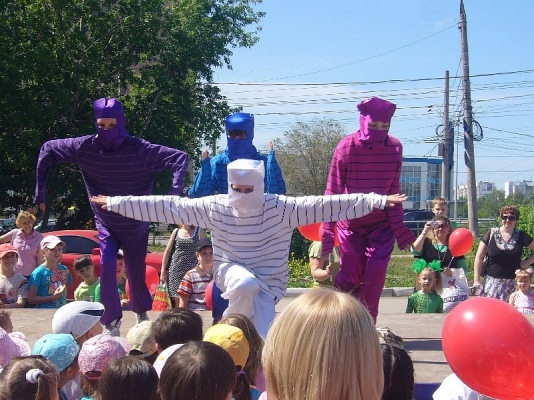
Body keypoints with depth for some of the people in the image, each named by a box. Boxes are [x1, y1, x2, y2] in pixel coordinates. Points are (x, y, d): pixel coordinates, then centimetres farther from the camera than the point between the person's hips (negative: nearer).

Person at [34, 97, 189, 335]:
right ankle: (112, 322, 0)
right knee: (107, 266, -16)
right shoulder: (85, 147, -16)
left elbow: (180, 158, -26)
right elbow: (48, 150, -3)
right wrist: (40, 192, -3)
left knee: (136, 271, 11)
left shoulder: (140, 150, -24)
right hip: (106, 224, 1)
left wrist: (174, 194, -35)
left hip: (137, 225, -1)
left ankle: (142, 312, 41)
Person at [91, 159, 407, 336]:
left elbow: (323, 204, -22)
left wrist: (377, 201, -29)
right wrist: (117, 203, -13)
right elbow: (169, 205, -10)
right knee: (246, 284, -35)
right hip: (232, 270, 1)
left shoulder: (280, 209, -16)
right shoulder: (216, 207, -12)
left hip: (269, 281, 0)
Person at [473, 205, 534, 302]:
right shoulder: (491, 234, 1)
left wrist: (525, 263, -3)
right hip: (492, 281, -1)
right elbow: (479, 257, 2)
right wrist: (476, 281, -3)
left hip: (513, 283, 1)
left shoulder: (521, 236, 4)